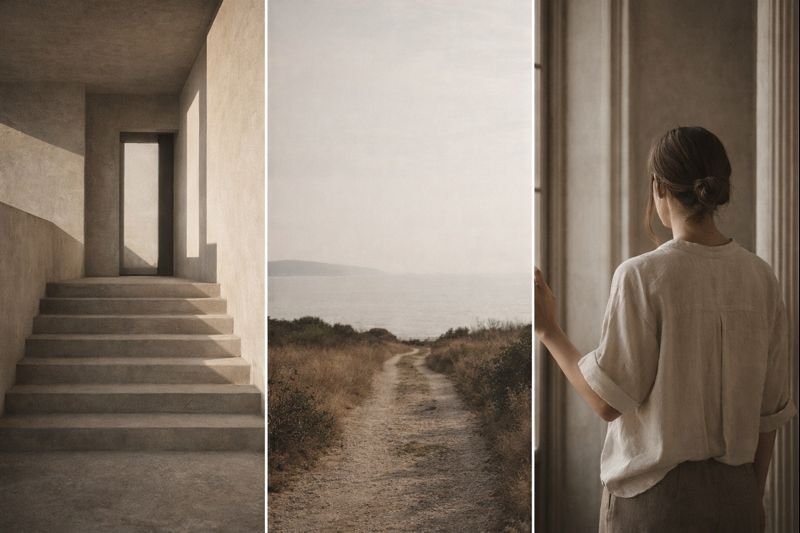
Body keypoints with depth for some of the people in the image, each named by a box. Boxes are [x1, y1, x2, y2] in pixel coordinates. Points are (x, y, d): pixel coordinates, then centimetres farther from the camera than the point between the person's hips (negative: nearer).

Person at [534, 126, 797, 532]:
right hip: (737, 493, 5)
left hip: (655, 492, -4)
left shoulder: (642, 275, -15)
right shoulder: (760, 277, 0)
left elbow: (608, 401, -14)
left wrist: (548, 331, -3)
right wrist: (753, 495, 17)